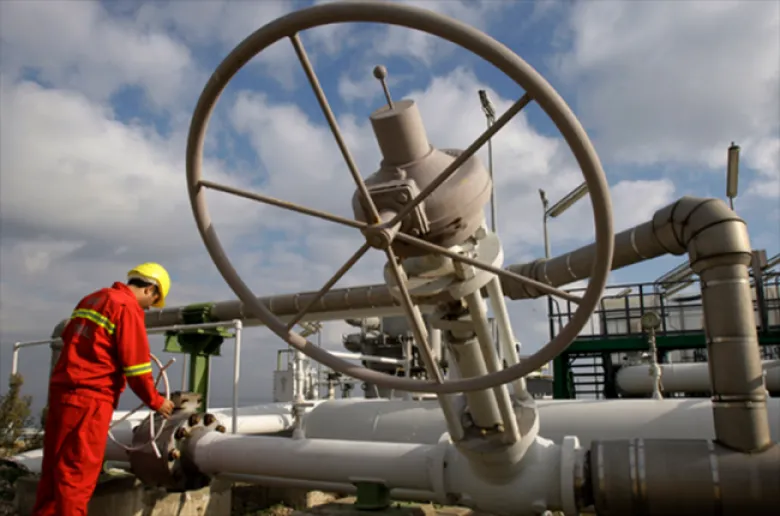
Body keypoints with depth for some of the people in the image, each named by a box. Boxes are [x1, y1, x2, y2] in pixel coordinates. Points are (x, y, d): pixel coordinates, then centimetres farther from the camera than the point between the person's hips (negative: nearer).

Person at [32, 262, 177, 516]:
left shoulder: (91, 299, 17)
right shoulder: (128, 308, -10)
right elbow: (135, 364, -12)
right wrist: (155, 401, 0)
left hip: (61, 389, 9)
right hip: (90, 398, -9)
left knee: (54, 469, 15)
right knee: (78, 474, -3)